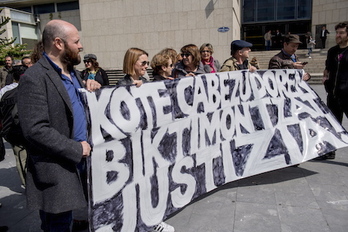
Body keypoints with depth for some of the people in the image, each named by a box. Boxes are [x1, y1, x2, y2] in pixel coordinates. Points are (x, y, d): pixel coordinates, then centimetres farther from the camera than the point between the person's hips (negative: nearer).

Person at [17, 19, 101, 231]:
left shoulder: (71, 71, 11)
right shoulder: (35, 78, -18)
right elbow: (36, 131, -23)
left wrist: (92, 89, 1)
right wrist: (76, 149, -17)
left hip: (79, 159, 8)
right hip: (56, 169, -8)